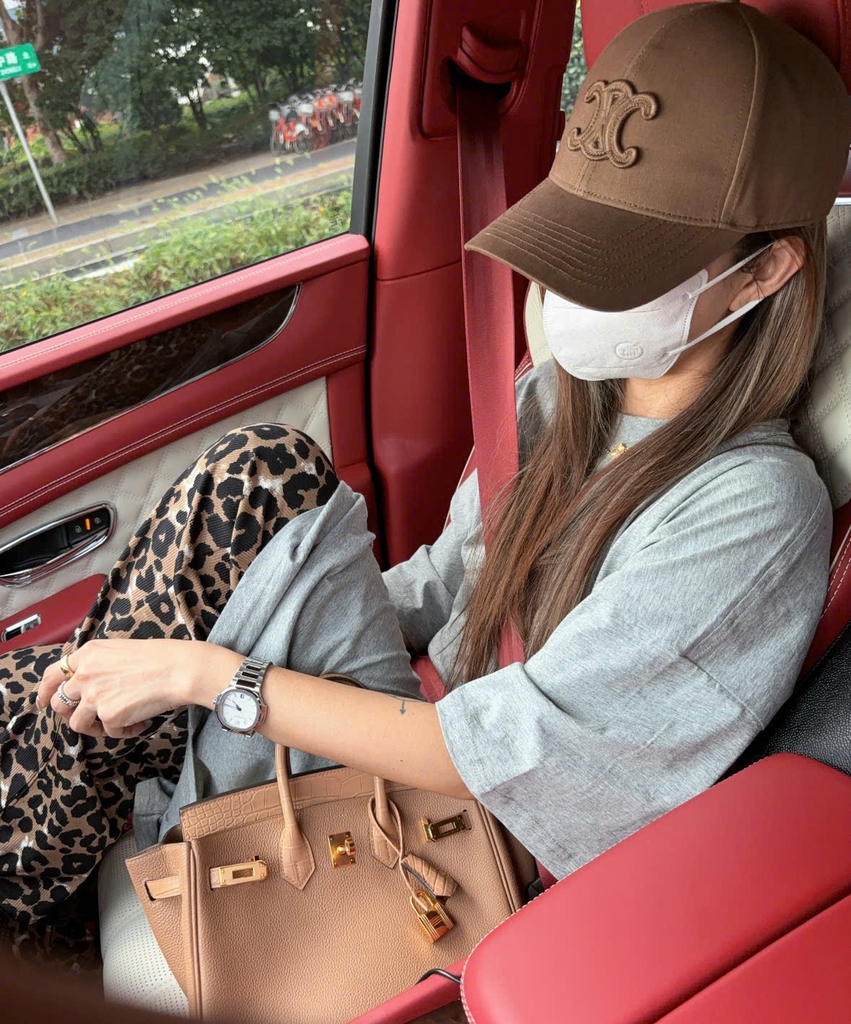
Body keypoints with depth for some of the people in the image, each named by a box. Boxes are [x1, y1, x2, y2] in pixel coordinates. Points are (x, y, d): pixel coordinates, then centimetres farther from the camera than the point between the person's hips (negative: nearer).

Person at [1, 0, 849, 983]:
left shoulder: (758, 509, -22)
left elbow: (501, 749, -24)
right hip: (441, 725, 6)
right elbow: (437, 585, 6)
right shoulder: (559, 397, -1)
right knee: (261, 475, -18)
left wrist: (209, 671, -20)